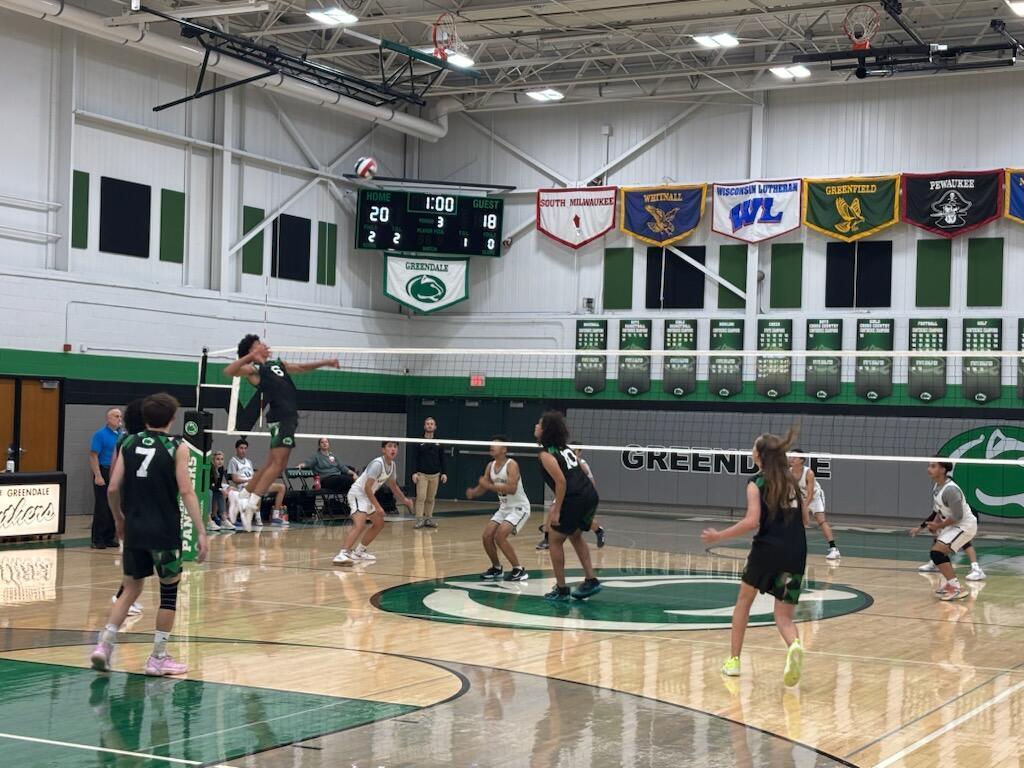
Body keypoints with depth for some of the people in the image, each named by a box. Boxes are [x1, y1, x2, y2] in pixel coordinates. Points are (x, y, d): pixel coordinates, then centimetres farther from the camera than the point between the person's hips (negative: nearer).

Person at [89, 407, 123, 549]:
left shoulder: (123, 434, 10)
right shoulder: (100, 434, -7)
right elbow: (93, 456, -11)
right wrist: (98, 476, -18)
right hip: (104, 473, -6)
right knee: (101, 509, -4)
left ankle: (109, 538, 16)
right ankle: (97, 539, 1)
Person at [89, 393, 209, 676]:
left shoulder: (129, 444, 6)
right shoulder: (177, 447, -4)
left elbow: (113, 488, 4)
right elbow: (186, 491, -12)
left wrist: (119, 519, 21)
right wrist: (201, 532, -11)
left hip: (134, 530, 4)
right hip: (164, 532, -4)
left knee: (131, 589, 17)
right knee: (169, 591, 9)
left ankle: (105, 644, 3)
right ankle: (158, 658, 11)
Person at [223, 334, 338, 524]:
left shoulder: (277, 364, 21)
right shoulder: (254, 369, -3)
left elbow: (301, 367, 34)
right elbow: (228, 371, -18)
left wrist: (325, 363, 32)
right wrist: (250, 356, -25)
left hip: (290, 417, 9)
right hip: (279, 418, -9)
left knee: (271, 466, 11)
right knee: (278, 464, -14)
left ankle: (243, 497, 18)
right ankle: (252, 503, -13)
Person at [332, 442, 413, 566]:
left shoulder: (392, 465, 4)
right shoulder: (377, 464, -23)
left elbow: (393, 486, 22)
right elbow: (367, 487, -27)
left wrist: (404, 500, 20)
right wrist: (377, 506, -27)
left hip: (368, 495, 10)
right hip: (357, 493, -10)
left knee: (379, 523, 19)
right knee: (360, 525, -28)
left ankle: (358, 551, 26)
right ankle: (342, 555, -37)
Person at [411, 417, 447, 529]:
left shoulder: (439, 443, 8)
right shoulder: (419, 442, 1)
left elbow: (442, 459, 11)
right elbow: (414, 458, -1)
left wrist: (443, 473, 5)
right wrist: (414, 472, -10)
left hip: (435, 475, 2)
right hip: (422, 474, -2)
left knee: (431, 499, 5)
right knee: (421, 497, -9)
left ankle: (428, 519, 12)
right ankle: (419, 520, -6)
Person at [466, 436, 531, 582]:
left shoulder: (511, 465, -19)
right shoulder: (490, 466, 4)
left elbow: (511, 489, -31)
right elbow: (482, 488, 6)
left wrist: (489, 485, -30)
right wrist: (473, 492, -16)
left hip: (519, 508, -8)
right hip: (504, 508, 8)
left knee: (500, 536, -22)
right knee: (487, 536, 0)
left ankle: (519, 570, -13)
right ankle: (496, 568, 21)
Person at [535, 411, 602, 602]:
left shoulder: (546, 454, -8)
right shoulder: (564, 447, 17)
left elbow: (561, 482, -16)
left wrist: (556, 511, -13)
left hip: (575, 500, -8)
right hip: (591, 495, 8)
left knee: (555, 540, 8)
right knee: (575, 536, 28)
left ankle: (561, 590, 11)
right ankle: (591, 581, 25)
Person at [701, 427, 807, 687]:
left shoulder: (757, 483, -3)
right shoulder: (792, 481, 14)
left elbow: (752, 521, -15)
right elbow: (805, 519, 18)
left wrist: (719, 536, -8)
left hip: (767, 548, -4)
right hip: (796, 554, 4)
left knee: (744, 600, 21)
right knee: (784, 615, 8)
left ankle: (734, 660, 24)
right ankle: (794, 645, -27)